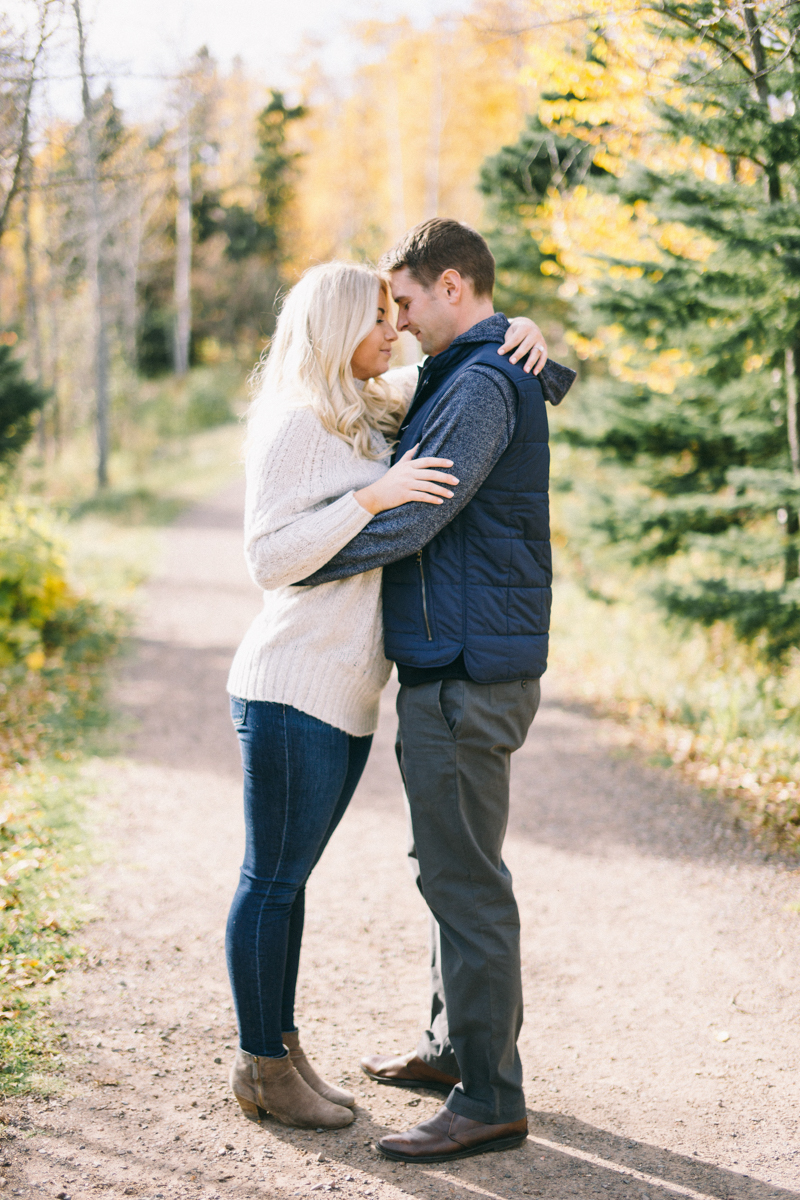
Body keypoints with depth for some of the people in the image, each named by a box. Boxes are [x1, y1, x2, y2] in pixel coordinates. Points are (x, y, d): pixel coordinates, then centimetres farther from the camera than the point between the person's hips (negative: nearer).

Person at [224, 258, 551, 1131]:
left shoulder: (368, 411, 12)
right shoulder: (293, 423, -12)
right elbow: (270, 560, -19)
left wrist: (521, 330, 2)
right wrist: (373, 496, -26)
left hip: (348, 694, 9)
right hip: (291, 688, -8)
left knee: (288, 878, 16)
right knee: (272, 880, 2)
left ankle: (280, 1051, 26)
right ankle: (260, 1067, 14)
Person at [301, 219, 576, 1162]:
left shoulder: (483, 386, -17)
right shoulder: (470, 379, 17)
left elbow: (408, 516, -23)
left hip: (467, 671, -11)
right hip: (460, 666, 11)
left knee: (464, 878, -5)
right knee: (451, 866, 19)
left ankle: (490, 1098, 2)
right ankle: (454, 1047, 33)